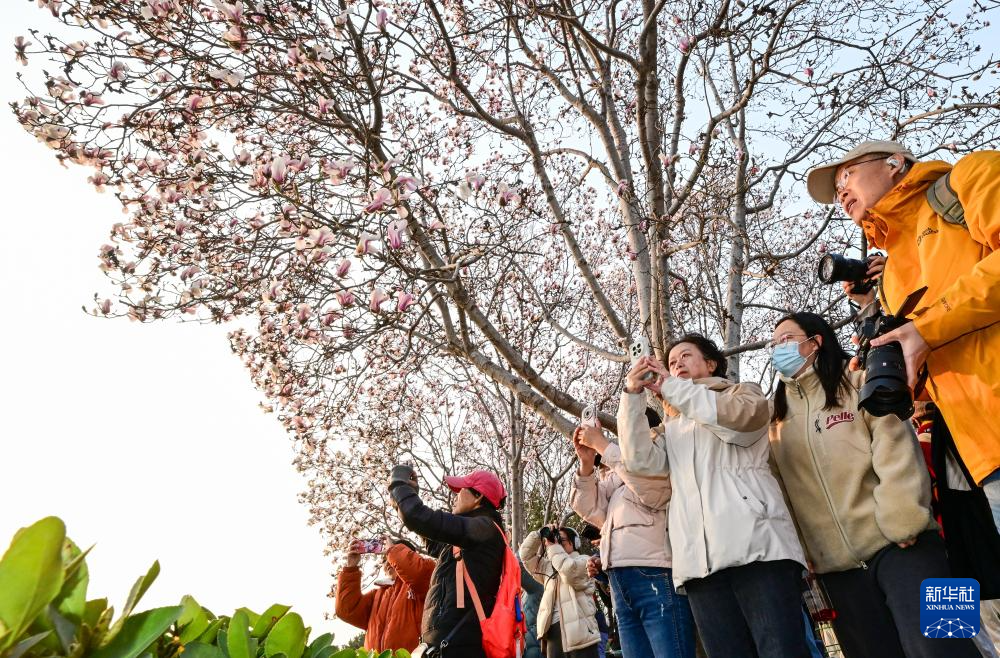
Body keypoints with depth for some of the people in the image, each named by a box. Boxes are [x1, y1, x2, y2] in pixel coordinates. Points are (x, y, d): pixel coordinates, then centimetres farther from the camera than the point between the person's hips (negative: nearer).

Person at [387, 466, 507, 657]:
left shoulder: (484, 528, -12)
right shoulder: (472, 537, 18)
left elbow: (419, 517, -20)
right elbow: (436, 544, 36)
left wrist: (399, 483, 0)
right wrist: (409, 492, 31)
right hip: (450, 640, 9)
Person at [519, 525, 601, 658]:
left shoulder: (583, 561, 8)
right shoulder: (548, 566, 27)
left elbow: (569, 570, -14)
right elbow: (526, 554, 19)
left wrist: (552, 546, -3)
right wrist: (540, 533, 9)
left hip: (579, 628, -6)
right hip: (554, 629, 6)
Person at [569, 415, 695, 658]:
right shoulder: (616, 475, 25)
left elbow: (648, 484, -15)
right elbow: (588, 508, 16)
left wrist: (601, 443, -7)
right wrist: (586, 461, 2)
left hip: (655, 573, -6)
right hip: (620, 578, 6)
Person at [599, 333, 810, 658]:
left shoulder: (743, 392, 19)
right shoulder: (671, 427, 28)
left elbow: (743, 416, -7)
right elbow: (641, 461, 8)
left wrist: (670, 386, -1)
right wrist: (633, 394, 2)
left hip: (756, 543, -3)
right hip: (700, 558, 4)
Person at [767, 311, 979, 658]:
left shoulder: (857, 381, 4)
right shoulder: (776, 415, 12)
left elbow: (896, 448, -8)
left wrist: (902, 523, -17)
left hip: (895, 545, -3)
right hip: (837, 565, 4)